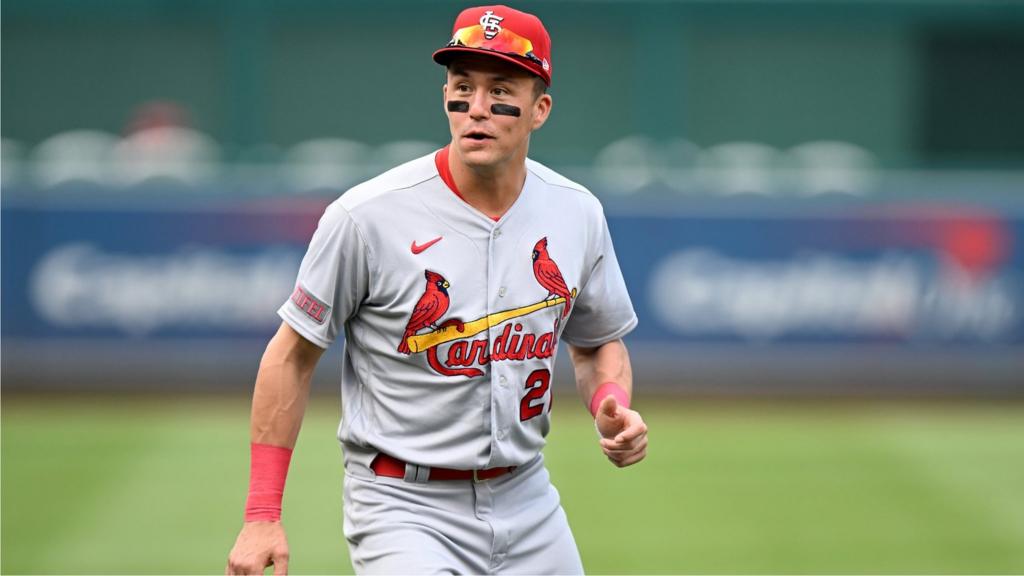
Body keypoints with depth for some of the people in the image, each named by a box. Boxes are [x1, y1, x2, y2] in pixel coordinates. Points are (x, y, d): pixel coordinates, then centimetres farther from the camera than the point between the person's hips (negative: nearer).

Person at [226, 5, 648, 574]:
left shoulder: (577, 213, 1)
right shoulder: (367, 216, -13)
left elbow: (599, 344, 18)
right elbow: (292, 356, -5)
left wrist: (613, 406, -6)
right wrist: (262, 516, -8)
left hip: (527, 502, 5)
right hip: (404, 504, -5)